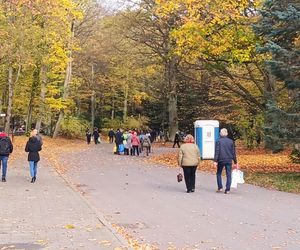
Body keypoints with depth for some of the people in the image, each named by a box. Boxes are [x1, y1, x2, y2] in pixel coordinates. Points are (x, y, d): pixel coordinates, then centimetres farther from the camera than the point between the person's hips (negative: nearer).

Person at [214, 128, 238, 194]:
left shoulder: (219, 141, -5)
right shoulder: (231, 141, 5)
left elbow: (217, 151, -10)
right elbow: (233, 152, 8)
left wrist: (215, 161, -12)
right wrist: (235, 161, 14)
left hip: (221, 160, -2)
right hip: (229, 160, 2)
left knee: (219, 173, 15)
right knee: (228, 175, 4)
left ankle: (220, 187, 9)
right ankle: (227, 189, 0)